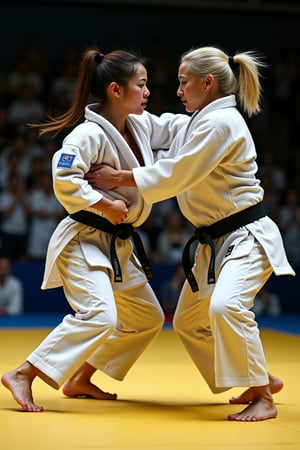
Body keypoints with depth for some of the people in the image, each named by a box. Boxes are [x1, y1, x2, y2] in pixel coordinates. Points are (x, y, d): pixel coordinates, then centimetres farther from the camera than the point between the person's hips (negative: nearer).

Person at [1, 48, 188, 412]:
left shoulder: (141, 126, 7)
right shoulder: (90, 133, -20)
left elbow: (177, 126, 19)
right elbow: (64, 178, -30)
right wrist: (105, 206, -25)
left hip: (119, 246, 10)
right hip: (83, 241, -10)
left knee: (148, 319, 18)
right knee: (98, 316, -28)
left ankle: (80, 380, 25)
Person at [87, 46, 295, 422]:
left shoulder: (222, 123, -19)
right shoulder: (199, 123, 12)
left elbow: (176, 174, -21)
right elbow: (172, 170, 15)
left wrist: (118, 177, -13)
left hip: (246, 237, -11)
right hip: (214, 242, 11)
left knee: (226, 305, -32)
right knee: (188, 322, 15)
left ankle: (263, 398, -19)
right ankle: (261, 380, 27)